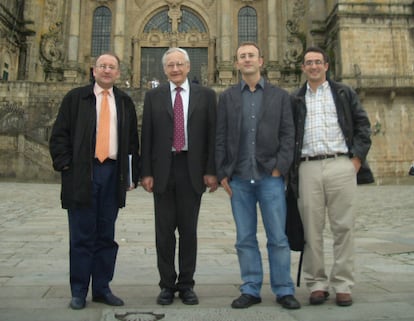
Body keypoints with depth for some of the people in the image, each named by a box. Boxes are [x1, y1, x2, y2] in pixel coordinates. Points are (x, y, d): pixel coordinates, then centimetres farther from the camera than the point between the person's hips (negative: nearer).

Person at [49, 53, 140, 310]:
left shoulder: (125, 102, 14)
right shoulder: (75, 98, 7)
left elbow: (133, 141, 12)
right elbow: (59, 134, 4)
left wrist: (132, 175, 5)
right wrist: (65, 165, -7)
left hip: (113, 174, 3)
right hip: (81, 174, -2)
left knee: (106, 236, 8)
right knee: (82, 236, 2)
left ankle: (102, 289, 19)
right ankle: (79, 292, 13)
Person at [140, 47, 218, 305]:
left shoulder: (206, 95, 6)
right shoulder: (153, 96, 9)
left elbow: (212, 135, 2)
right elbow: (146, 137, 5)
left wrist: (211, 171, -5)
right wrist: (146, 172, -1)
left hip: (192, 170, -1)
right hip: (163, 169, 1)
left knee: (189, 230, 7)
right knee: (164, 231, 7)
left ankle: (187, 285, 20)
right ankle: (167, 285, 20)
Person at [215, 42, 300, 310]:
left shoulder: (280, 95, 9)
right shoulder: (227, 97, 11)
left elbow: (288, 134, 4)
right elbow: (221, 137, 7)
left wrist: (280, 167, -7)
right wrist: (222, 173, 0)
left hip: (270, 177, -1)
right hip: (239, 178, 1)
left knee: (278, 237, 3)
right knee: (245, 238, 6)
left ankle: (284, 290, 15)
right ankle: (251, 290, 17)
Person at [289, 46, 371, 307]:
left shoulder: (344, 93, 14)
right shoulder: (295, 100, 15)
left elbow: (362, 124, 10)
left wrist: (358, 157, 0)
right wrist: (291, 166, 2)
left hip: (341, 165, 0)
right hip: (308, 168, 1)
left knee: (343, 227, 1)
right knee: (312, 229, 2)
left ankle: (343, 285, 11)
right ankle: (317, 284, 12)